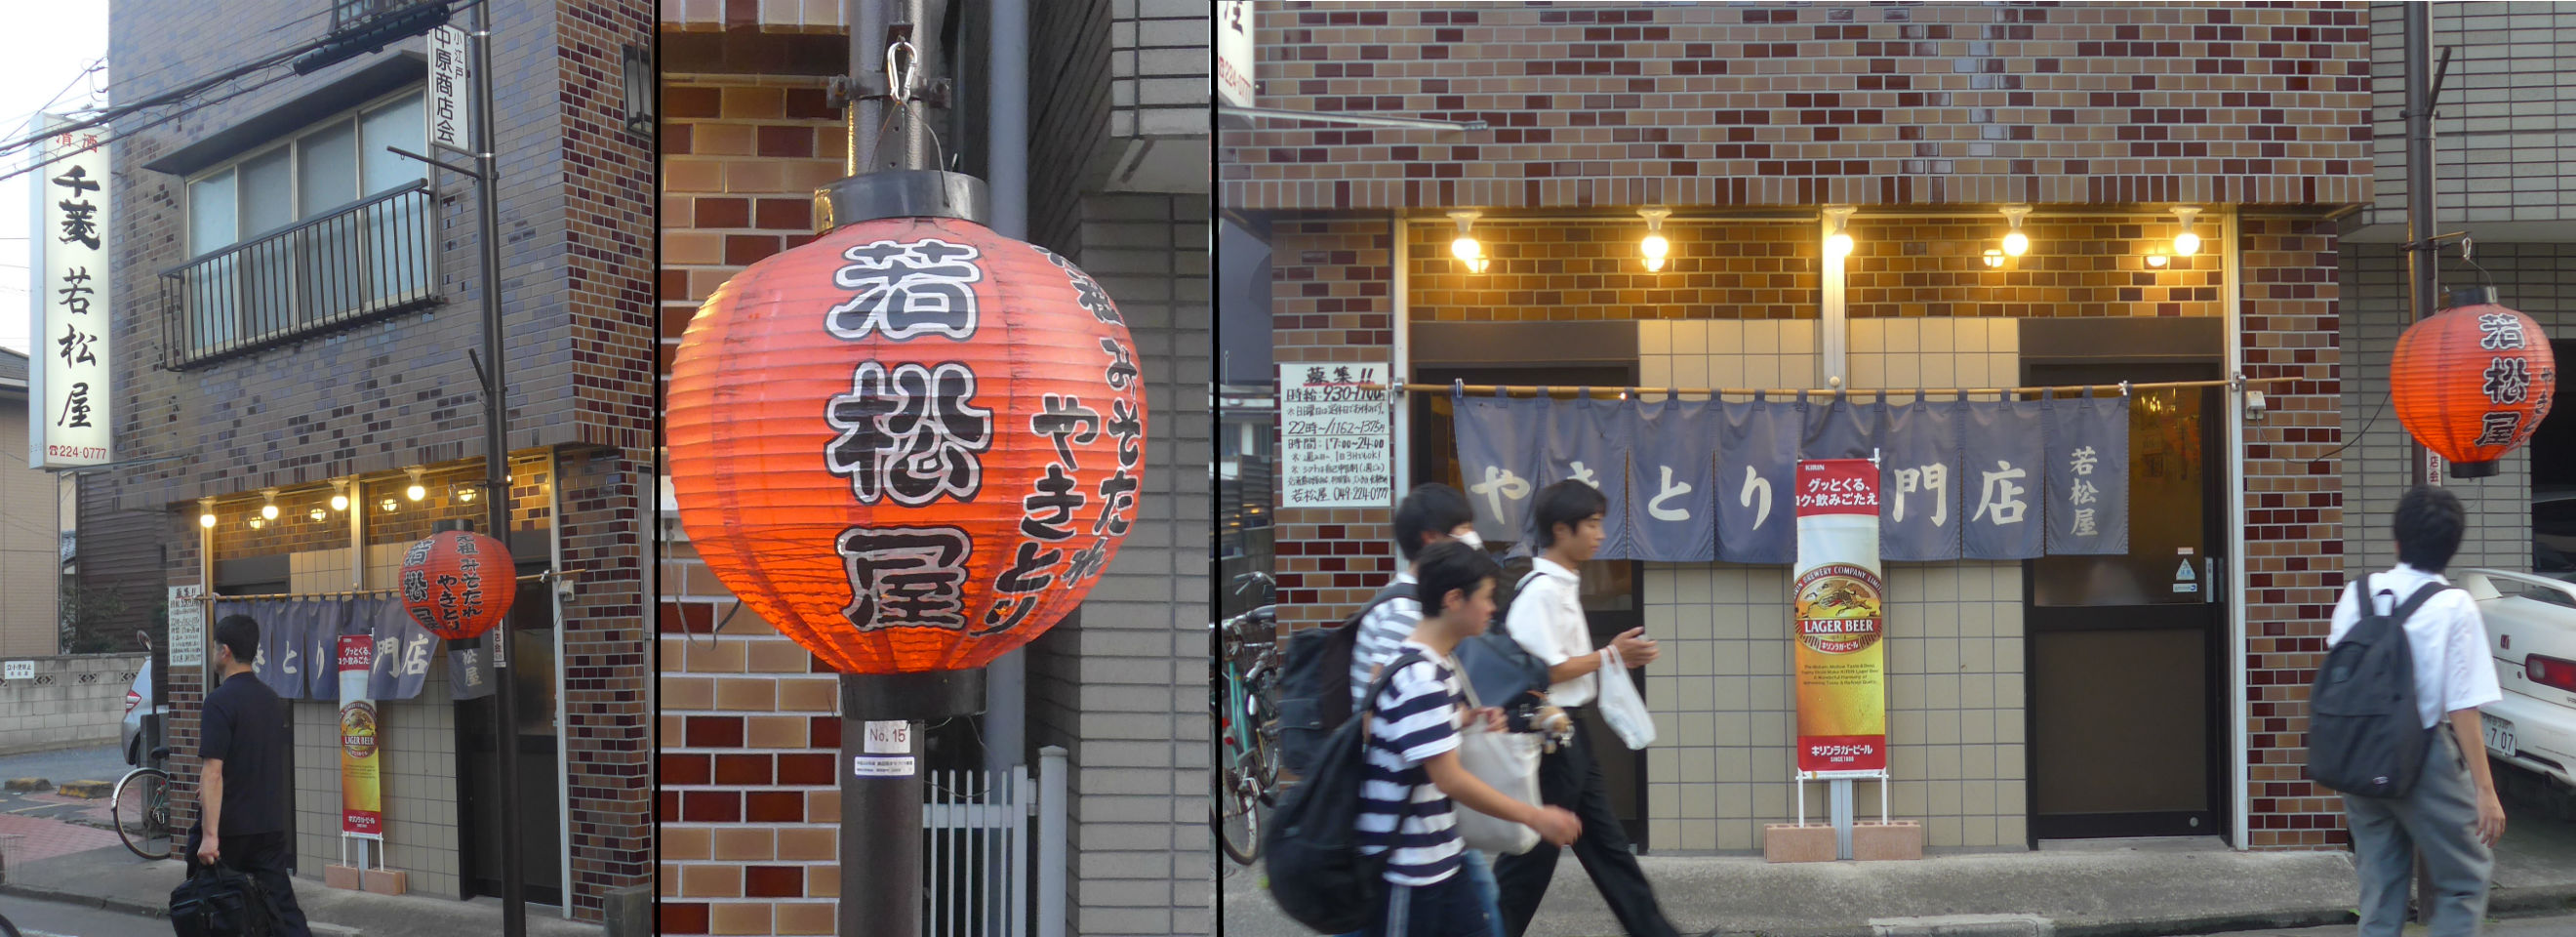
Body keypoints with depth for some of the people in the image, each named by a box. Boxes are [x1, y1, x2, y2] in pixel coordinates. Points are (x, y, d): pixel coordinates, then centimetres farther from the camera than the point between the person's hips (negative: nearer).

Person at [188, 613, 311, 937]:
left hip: (227, 826, -6)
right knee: (281, 907, 2)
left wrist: (210, 834, -24)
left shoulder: (221, 701, -14)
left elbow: (214, 772, -20)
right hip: (270, 825, 7)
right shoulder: (272, 699, 10)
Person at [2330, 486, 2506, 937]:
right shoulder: (2455, 608, -12)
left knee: (2379, 891, 11)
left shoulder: (2358, 595, 1)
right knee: (2465, 880, 10)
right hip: (2423, 758, -5)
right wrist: (2485, 790, -10)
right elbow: (2462, 709, -13)